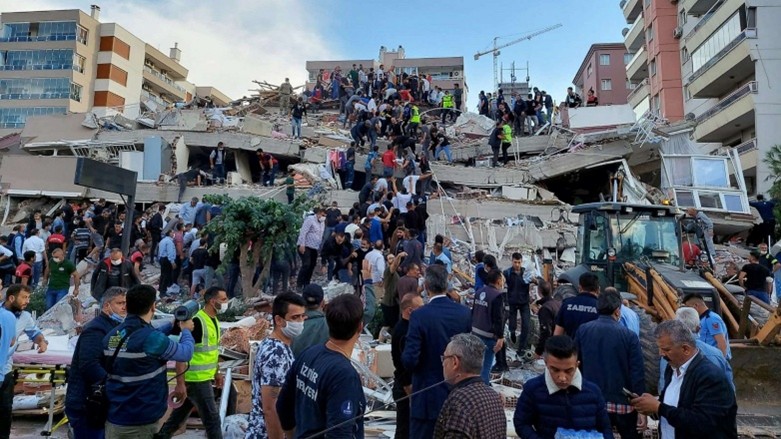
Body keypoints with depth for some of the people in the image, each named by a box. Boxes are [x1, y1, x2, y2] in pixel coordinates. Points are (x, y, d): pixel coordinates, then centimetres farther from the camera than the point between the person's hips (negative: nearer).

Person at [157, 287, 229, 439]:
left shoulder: (214, 321, 8)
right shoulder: (197, 321, -21)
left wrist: (217, 373, 22)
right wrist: (180, 383, -23)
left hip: (204, 379, 8)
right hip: (195, 380, -8)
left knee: (179, 415, 20)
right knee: (212, 418, 1)